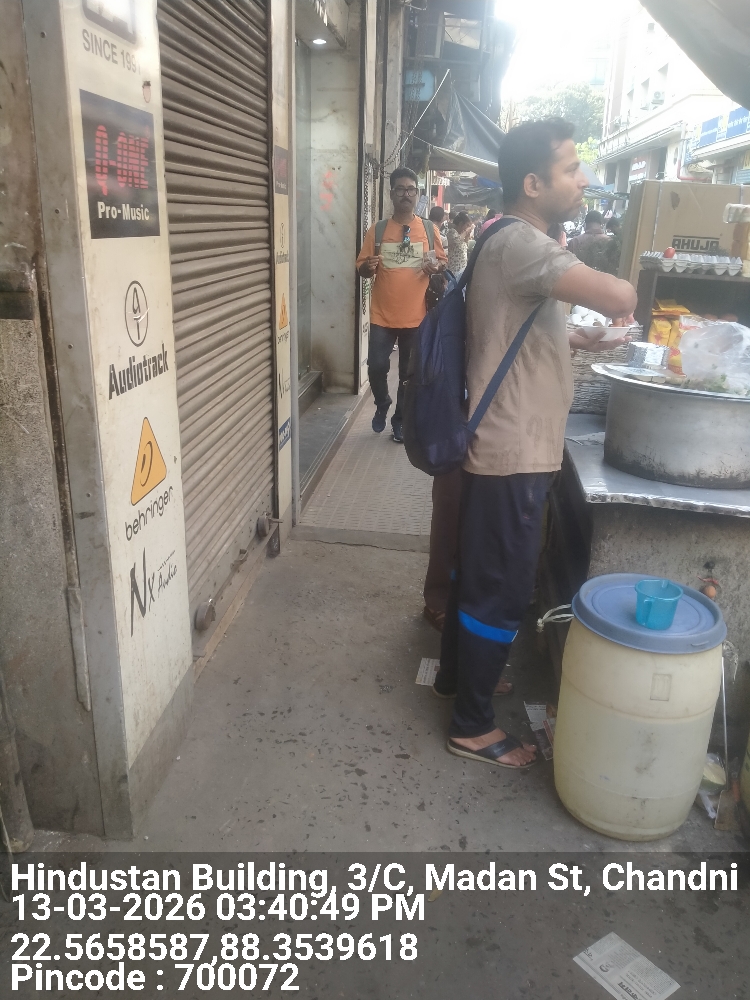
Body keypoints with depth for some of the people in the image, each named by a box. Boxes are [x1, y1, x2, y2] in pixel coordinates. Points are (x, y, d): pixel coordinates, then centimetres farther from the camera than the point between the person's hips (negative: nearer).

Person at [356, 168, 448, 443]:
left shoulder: (429, 229, 3)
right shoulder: (377, 230, 2)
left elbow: (443, 261, 12)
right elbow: (361, 268, 5)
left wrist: (436, 266, -12)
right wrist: (369, 267, -19)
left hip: (416, 315, 1)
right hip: (382, 315, 0)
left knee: (409, 372, 8)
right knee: (376, 366, -4)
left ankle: (401, 419, 25)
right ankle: (382, 404, 26)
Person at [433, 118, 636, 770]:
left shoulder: (521, 246, 14)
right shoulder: (519, 245, -19)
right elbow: (618, 298, -31)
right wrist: (622, 291, -8)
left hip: (504, 450, 10)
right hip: (514, 457, -10)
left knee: (477, 574, 22)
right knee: (503, 591, 2)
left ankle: (456, 674, 41)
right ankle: (473, 726, 19)